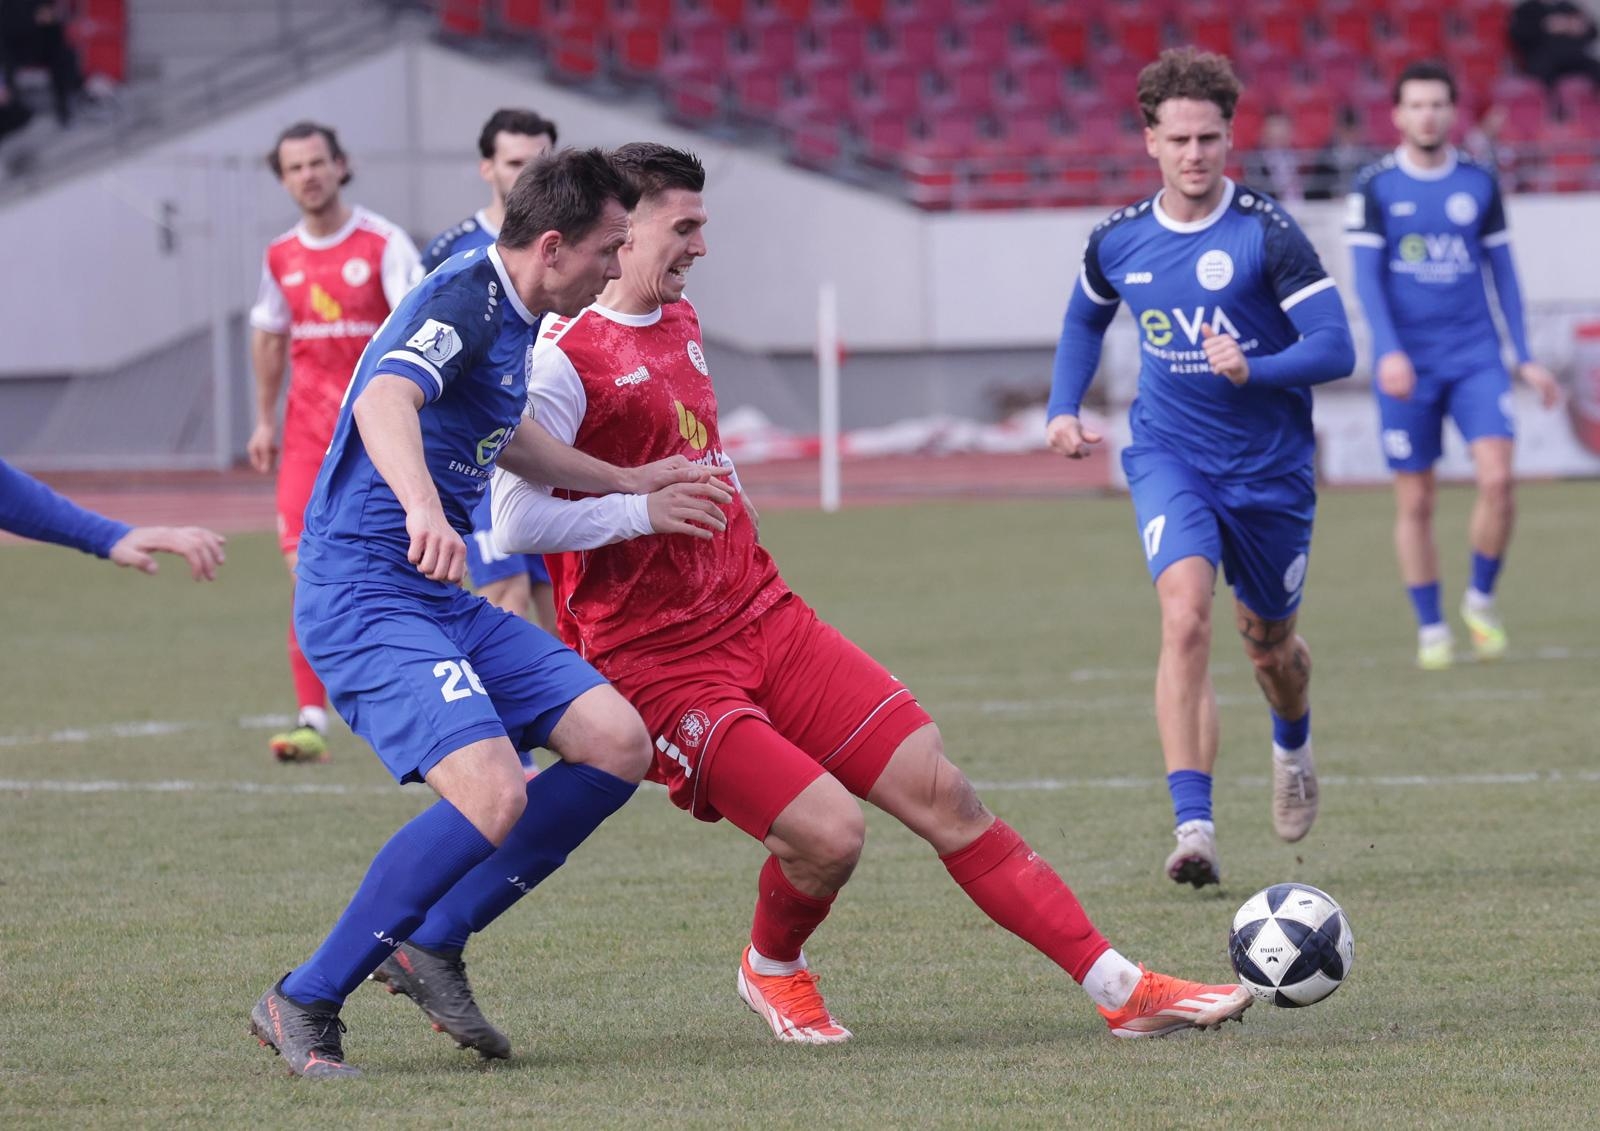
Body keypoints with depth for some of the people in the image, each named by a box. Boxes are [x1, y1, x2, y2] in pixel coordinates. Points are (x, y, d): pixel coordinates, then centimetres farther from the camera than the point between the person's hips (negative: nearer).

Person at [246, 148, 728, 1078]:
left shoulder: (514, 319, 14)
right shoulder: (462, 304, -17)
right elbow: (383, 401, -38)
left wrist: (631, 484, 38)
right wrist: (424, 509, -57)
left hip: (444, 605, 10)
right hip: (365, 598, -10)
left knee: (618, 744, 0)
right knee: (494, 796, -25)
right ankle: (304, 1004, -12)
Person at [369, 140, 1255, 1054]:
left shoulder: (680, 322, 14)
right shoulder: (564, 358, -14)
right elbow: (517, 521, -22)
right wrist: (650, 506, -20)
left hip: (764, 618, 8)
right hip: (662, 664, -8)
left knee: (941, 791, -2)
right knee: (827, 834, -22)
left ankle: (1122, 989, 0)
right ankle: (774, 969, 12)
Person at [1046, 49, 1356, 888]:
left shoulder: (1267, 234, -15)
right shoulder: (1118, 241, -2)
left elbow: (1336, 349, -17)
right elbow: (1084, 321, 21)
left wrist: (1254, 369, -33)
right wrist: (1063, 410, 9)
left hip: (1270, 465, -1)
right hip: (1169, 457, 1)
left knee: (1268, 643, 16)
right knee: (1185, 619, -23)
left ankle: (1292, 747, 53)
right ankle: (1193, 827, -27)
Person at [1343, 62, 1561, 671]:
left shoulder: (1478, 183, 6)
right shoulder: (1375, 187, -1)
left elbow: (1501, 271, 12)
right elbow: (1367, 277, -5)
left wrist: (1525, 357, 9)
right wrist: (1389, 352, -18)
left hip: (1475, 356, 1)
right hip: (1408, 365, -1)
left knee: (1497, 478, -14)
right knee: (1415, 501, 1)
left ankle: (1481, 599, 7)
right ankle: (1431, 628, 13)